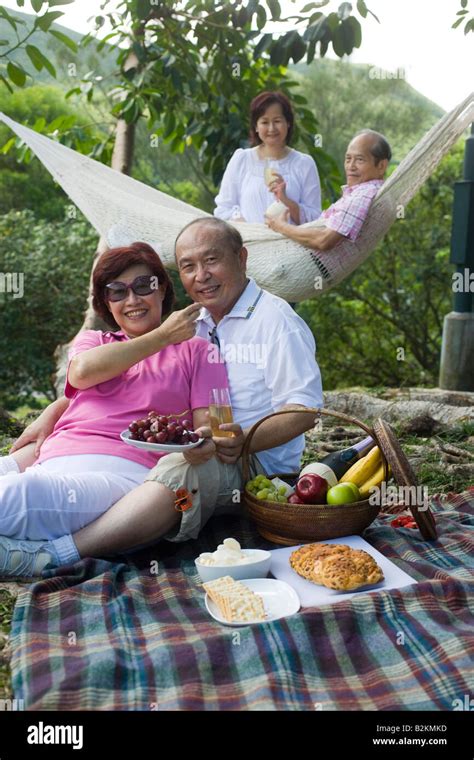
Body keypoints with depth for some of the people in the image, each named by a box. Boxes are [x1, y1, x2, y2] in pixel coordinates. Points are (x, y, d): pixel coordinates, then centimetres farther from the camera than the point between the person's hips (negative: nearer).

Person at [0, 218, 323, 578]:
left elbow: (305, 410, -11)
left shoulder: (275, 319, -3)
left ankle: (51, 555, -49)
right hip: (198, 449, 7)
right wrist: (53, 411, 4)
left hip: (253, 460, -6)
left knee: (181, 469, -41)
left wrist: (245, 440, -29)